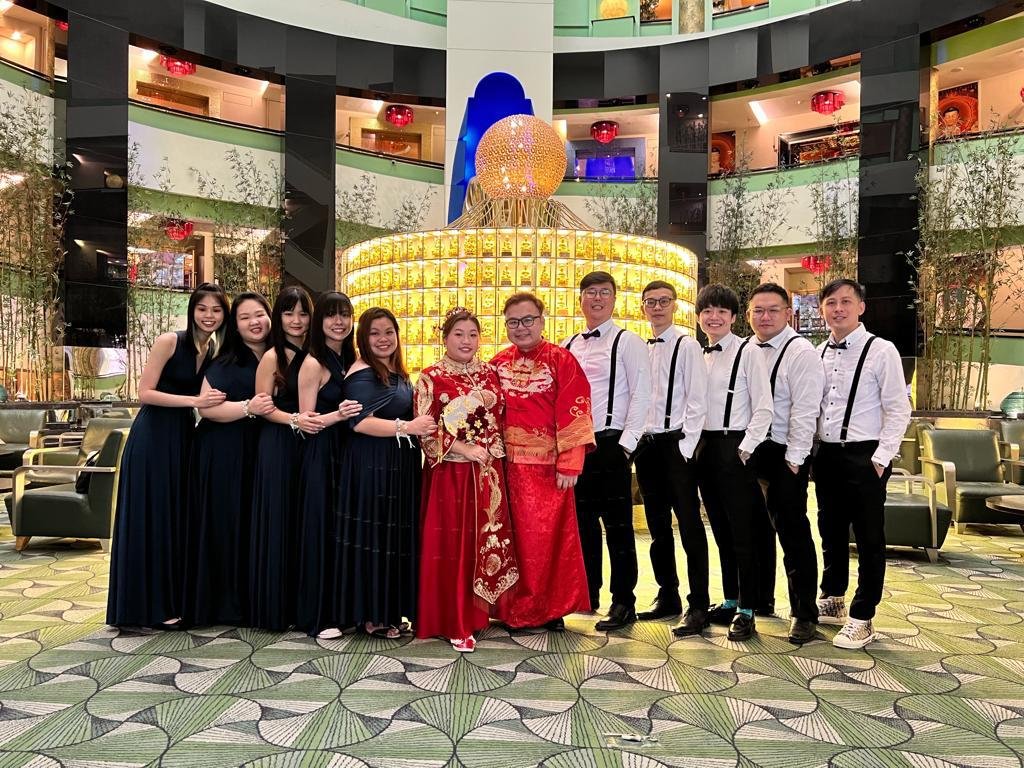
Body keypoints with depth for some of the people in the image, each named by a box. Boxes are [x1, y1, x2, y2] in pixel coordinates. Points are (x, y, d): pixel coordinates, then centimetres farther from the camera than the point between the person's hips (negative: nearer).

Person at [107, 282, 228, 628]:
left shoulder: (216, 350, 7)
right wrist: (195, 401, -21)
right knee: (149, 517, 0)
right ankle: (146, 604, 11)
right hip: (153, 437, -6)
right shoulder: (169, 342, -11)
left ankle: (173, 599, 23)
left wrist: (213, 402, -6)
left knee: (178, 516, 12)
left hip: (185, 437, 7)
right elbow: (145, 392, -15)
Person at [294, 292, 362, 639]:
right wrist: (338, 415, -26)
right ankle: (318, 615, 12)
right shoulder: (313, 364, -10)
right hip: (321, 456, -6)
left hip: (345, 452, 6)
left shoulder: (348, 359, 10)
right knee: (322, 530, 0)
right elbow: (307, 422, -12)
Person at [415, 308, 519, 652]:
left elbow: (504, 414, 16)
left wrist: (487, 399, -4)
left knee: (485, 543, 8)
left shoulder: (489, 373, 11)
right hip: (450, 472, -4)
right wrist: (466, 450, -15)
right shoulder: (431, 377, -3)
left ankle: (478, 611, 24)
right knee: (451, 546, -1)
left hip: (488, 474, 5)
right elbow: (425, 430, -9)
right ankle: (455, 623, 9)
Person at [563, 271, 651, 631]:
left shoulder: (628, 342, -3)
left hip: (610, 443, -6)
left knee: (618, 525, 0)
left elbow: (641, 395, -10)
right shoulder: (568, 346, 14)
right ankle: (588, 592, 26)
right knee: (582, 520, 13)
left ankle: (623, 603, 10)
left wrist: (626, 443, -15)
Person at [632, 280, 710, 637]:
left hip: (676, 444, -6)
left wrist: (686, 447, -15)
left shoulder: (687, 346, -4)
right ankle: (667, 596, 24)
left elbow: (697, 400, -10)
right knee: (657, 526, 13)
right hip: (647, 444, 7)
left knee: (689, 524, -4)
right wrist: (636, 441, 7)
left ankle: (698, 605, 3)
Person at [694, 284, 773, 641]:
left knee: (741, 532, -1)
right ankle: (729, 601, 26)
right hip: (704, 448, 6)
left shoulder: (748, 352, -6)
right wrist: (694, 445, 9)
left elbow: (763, 409, -10)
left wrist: (745, 449, -14)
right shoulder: (698, 356, 11)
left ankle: (746, 611, 8)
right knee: (720, 531, 14)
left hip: (734, 448, -6)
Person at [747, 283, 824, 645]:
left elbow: (804, 411, -15)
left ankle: (804, 614, 12)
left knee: (792, 532, -1)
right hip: (750, 452, 7)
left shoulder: (800, 353, -10)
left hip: (784, 455, -7)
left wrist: (793, 459, -17)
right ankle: (759, 598, 33)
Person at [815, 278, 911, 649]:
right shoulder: (818, 354, 8)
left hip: (864, 457, -5)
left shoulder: (881, 351, -8)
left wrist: (881, 458, -13)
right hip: (826, 454, 5)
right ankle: (832, 601, 34)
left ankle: (861, 619, 15)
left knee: (868, 539, 4)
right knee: (831, 534, 17)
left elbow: (898, 410, -9)